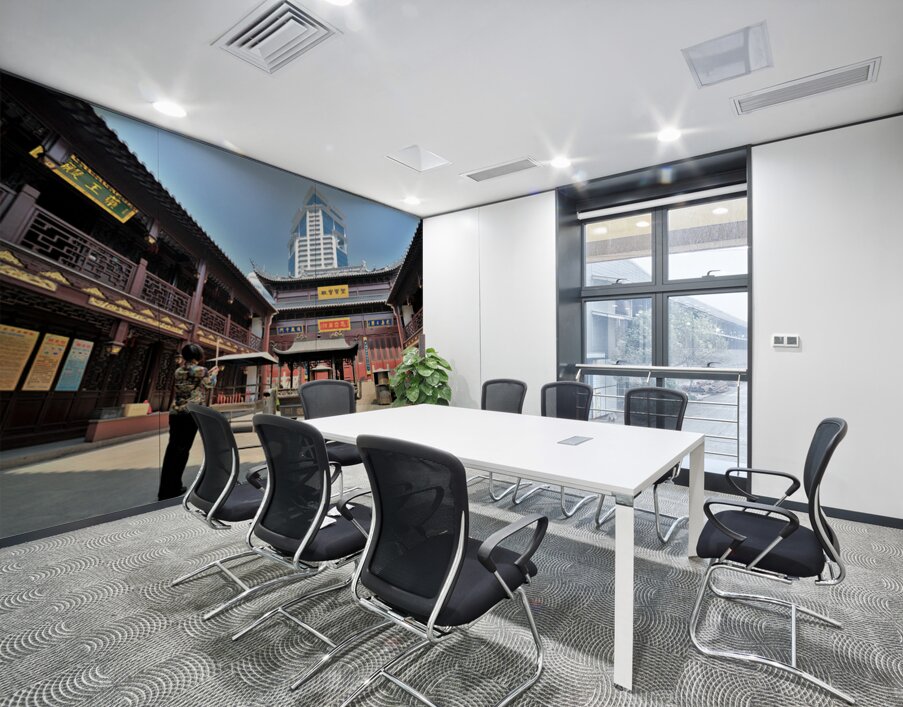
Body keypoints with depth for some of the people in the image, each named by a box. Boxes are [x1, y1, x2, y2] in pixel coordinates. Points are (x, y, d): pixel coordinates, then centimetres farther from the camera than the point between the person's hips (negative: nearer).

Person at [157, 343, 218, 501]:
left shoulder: (178, 371, 10)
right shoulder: (201, 371, -5)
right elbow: (210, 384, 14)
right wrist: (214, 373, 30)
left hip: (175, 412, 5)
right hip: (192, 413, -5)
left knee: (172, 447, 8)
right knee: (182, 449, 0)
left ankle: (165, 489, 13)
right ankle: (173, 488, 3)